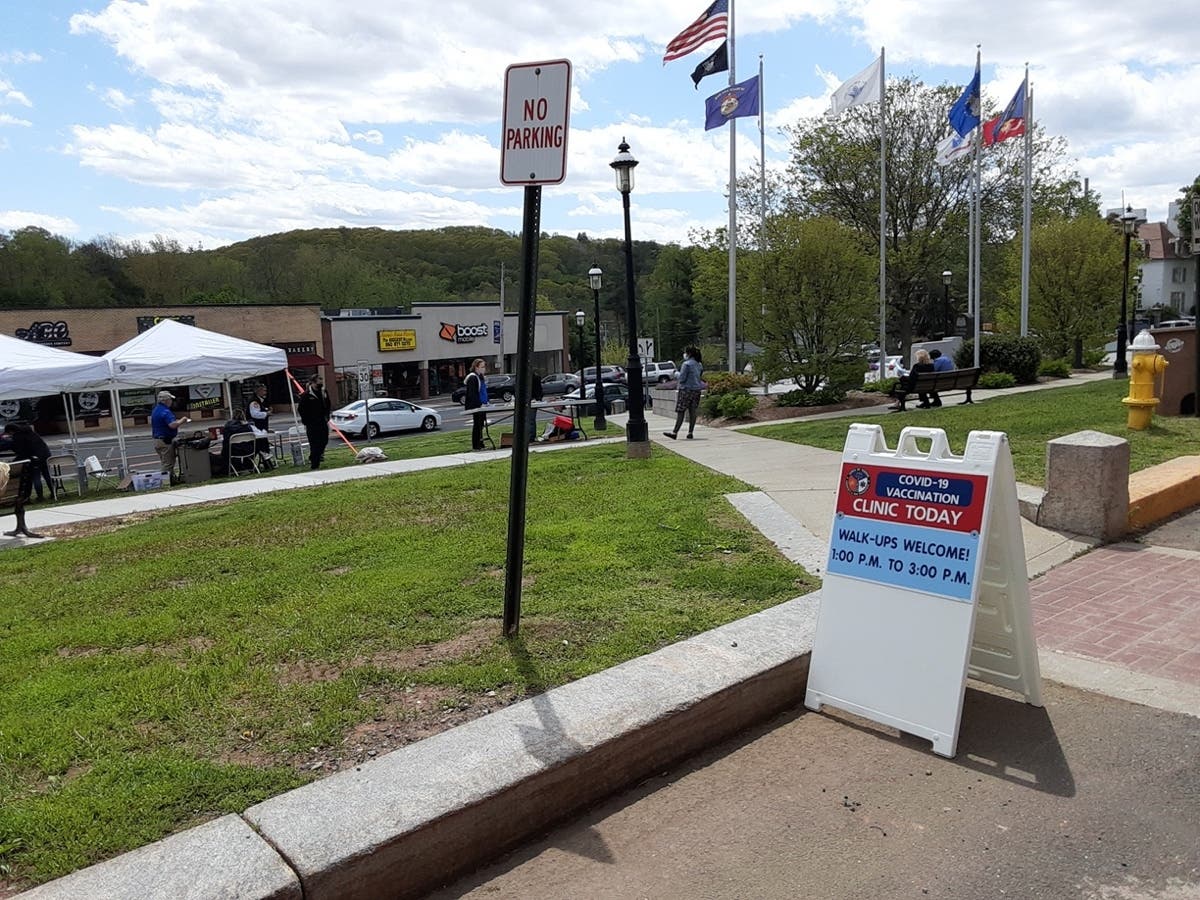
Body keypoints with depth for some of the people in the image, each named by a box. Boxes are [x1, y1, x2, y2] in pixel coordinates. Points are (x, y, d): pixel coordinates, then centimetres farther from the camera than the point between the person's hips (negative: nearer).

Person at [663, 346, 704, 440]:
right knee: (692, 411, 7)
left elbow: (682, 378, -15)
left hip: (687, 389, -7)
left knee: (680, 411, -5)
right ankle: (690, 432, 7)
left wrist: (677, 377, 5)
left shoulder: (686, 364, -12)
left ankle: (675, 432, -5)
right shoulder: (699, 365, 12)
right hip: (696, 389, 7)